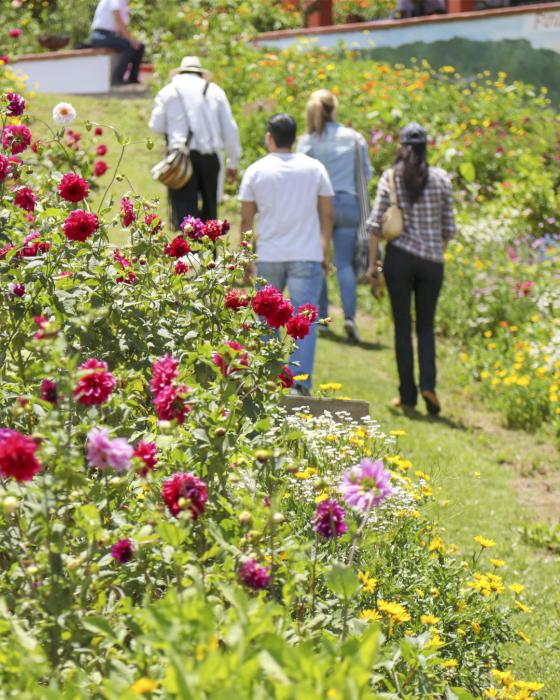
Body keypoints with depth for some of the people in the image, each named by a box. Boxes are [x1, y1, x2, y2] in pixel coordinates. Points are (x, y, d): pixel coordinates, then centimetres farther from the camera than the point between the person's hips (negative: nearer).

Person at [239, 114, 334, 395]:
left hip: (268, 256, 1)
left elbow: (246, 219, 4)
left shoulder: (256, 171, 1)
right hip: (307, 256, -1)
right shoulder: (315, 168, 3)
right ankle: (301, 380, -13)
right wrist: (325, 254, 13)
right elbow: (327, 216, 5)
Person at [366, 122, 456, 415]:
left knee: (402, 326, 7)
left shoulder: (390, 178, -2)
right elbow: (448, 227, 5)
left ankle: (408, 394, 6)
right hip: (432, 259, 1)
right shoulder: (440, 178, 1)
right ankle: (428, 383, -6)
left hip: (399, 256, -1)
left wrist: (373, 262, 4)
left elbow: (376, 223, -4)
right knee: (425, 326, 13)